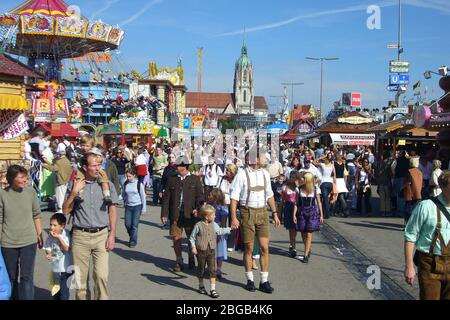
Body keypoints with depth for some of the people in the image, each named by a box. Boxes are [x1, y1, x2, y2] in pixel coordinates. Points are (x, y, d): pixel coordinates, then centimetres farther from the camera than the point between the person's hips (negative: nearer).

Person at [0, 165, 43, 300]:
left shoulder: (31, 191, -2)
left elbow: (36, 215, 6)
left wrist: (39, 234, 7)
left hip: (29, 241, 0)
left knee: (27, 277, -1)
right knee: (11, 277, 13)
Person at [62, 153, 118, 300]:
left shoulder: (107, 184, 4)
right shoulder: (75, 185, 5)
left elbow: (112, 211, 5)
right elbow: (65, 211, 5)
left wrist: (112, 235, -1)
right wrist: (74, 193, -7)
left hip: (101, 235, -1)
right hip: (80, 235, 1)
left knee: (101, 276, -9)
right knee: (80, 277, 7)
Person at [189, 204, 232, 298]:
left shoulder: (214, 225, 5)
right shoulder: (198, 225, -11)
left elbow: (220, 231, 23)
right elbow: (192, 237, -4)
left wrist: (230, 229, 21)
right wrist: (193, 247, -12)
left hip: (211, 251, 4)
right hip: (201, 251, -4)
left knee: (213, 269, -2)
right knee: (201, 269, 11)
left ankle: (213, 289, 2)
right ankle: (201, 286, 31)